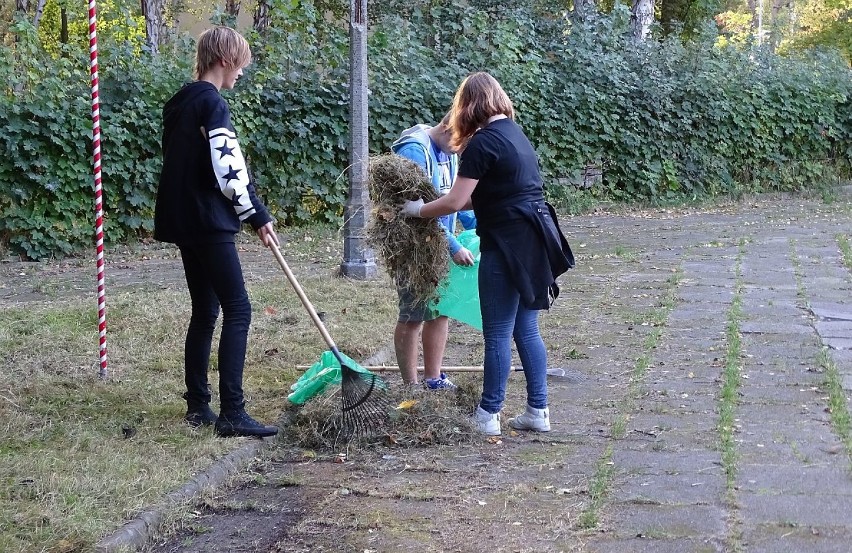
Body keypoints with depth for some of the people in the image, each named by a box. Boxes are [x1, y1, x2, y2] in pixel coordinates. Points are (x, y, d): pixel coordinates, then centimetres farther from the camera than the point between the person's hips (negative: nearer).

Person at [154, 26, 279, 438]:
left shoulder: (178, 103, 16)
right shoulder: (212, 103, -13)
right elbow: (227, 170, -20)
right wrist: (259, 216, -10)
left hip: (183, 222, 10)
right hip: (209, 224, -10)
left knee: (204, 311, 13)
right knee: (237, 310, -9)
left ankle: (197, 407, 16)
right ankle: (232, 414, -13)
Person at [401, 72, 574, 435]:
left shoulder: (483, 142, -13)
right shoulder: (515, 133, 14)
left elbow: (455, 202, -14)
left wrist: (418, 210, 3)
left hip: (508, 246, -9)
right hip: (533, 242, 9)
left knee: (498, 334, 0)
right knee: (526, 329, 14)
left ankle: (488, 416, 8)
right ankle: (538, 411, 18)